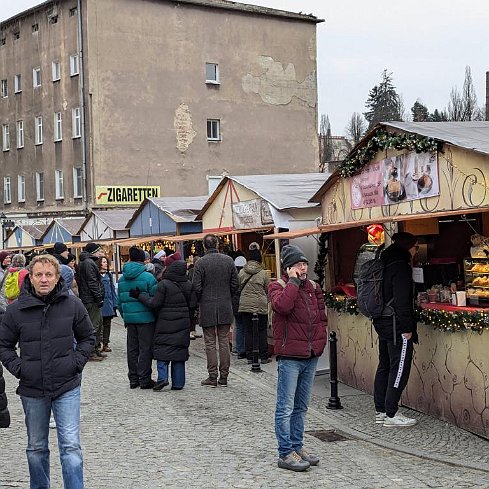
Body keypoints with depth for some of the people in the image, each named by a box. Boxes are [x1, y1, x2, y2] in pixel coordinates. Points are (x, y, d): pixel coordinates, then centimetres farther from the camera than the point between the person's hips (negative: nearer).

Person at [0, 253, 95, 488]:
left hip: (67, 386, -1)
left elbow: (87, 337, 10)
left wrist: (77, 362, -2)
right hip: (32, 390, 1)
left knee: (71, 446, -7)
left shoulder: (72, 304, -4)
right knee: (36, 448, 16)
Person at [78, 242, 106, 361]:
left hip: (92, 300, 11)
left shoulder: (90, 262, 19)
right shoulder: (88, 263, -15)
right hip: (91, 300, -11)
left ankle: (96, 350, 24)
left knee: (99, 324, 17)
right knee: (94, 326, -7)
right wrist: (99, 298, -19)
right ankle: (91, 352, -3)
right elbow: (92, 283, -20)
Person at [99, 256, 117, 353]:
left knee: (107, 324, 9)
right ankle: (100, 344, 5)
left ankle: (105, 343, 16)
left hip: (108, 304, 5)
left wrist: (115, 303, 10)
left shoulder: (109, 275, 13)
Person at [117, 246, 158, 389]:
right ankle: (144, 379, 3)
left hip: (129, 317, 5)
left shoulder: (122, 279, 6)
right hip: (145, 317, -5)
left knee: (132, 348, 13)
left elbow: (119, 301, 12)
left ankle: (133, 379, 18)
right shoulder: (148, 277, -11)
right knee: (145, 348, 2)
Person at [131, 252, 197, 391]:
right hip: (182, 324, 5)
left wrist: (140, 295, -1)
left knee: (162, 348, 4)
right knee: (180, 349, 8)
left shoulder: (164, 284, -12)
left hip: (165, 323, -4)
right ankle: (178, 383, 9)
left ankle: (162, 377, -12)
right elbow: (192, 305, 7)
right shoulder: (188, 285, 4)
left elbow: (154, 303, -11)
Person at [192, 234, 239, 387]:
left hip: (207, 308, -3)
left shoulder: (200, 263, -10)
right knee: (224, 341, 8)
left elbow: (197, 287, -10)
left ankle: (212, 376, 4)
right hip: (225, 307, 3)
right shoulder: (228, 260, 1)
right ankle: (224, 376, 11)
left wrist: (200, 301, 7)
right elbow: (235, 284, 4)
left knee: (210, 343, 3)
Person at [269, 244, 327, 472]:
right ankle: (285, 454, 2)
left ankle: (297, 447, 25)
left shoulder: (313, 287, 13)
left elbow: (322, 316, 21)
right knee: (286, 408, -3)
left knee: (301, 407, 15)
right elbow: (283, 305, -28)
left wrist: (320, 340, 10)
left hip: (311, 356, 7)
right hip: (289, 356, -7)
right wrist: (293, 280, -18)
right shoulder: (278, 286, -6)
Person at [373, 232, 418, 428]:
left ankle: (380, 411, 20)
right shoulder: (401, 267, -16)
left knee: (384, 367, 14)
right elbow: (402, 301, -21)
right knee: (399, 369, -4)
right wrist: (407, 328, -18)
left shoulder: (385, 264, 13)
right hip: (396, 326, -10)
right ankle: (391, 415, -2)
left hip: (382, 323, 10)